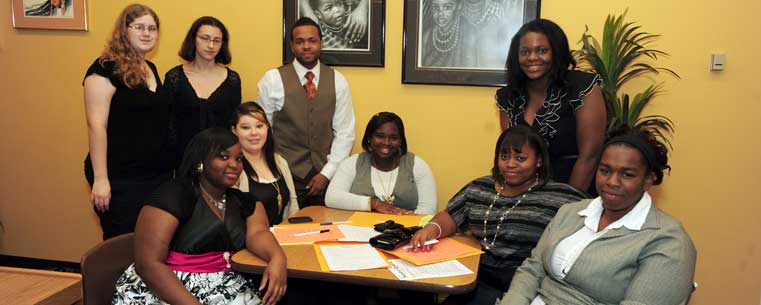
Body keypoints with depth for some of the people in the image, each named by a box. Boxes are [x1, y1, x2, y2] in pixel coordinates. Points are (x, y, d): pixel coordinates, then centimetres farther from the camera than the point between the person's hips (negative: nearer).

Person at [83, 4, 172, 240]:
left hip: (159, 174, 7)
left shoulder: (151, 68, 12)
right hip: (120, 179, -7)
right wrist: (100, 179, -20)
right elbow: (96, 125, -17)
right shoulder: (106, 68, -12)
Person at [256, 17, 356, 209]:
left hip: (325, 175, 2)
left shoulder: (337, 80, 2)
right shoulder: (273, 80, -4)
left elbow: (345, 132, 2)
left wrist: (327, 172, -5)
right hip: (286, 176, -2)